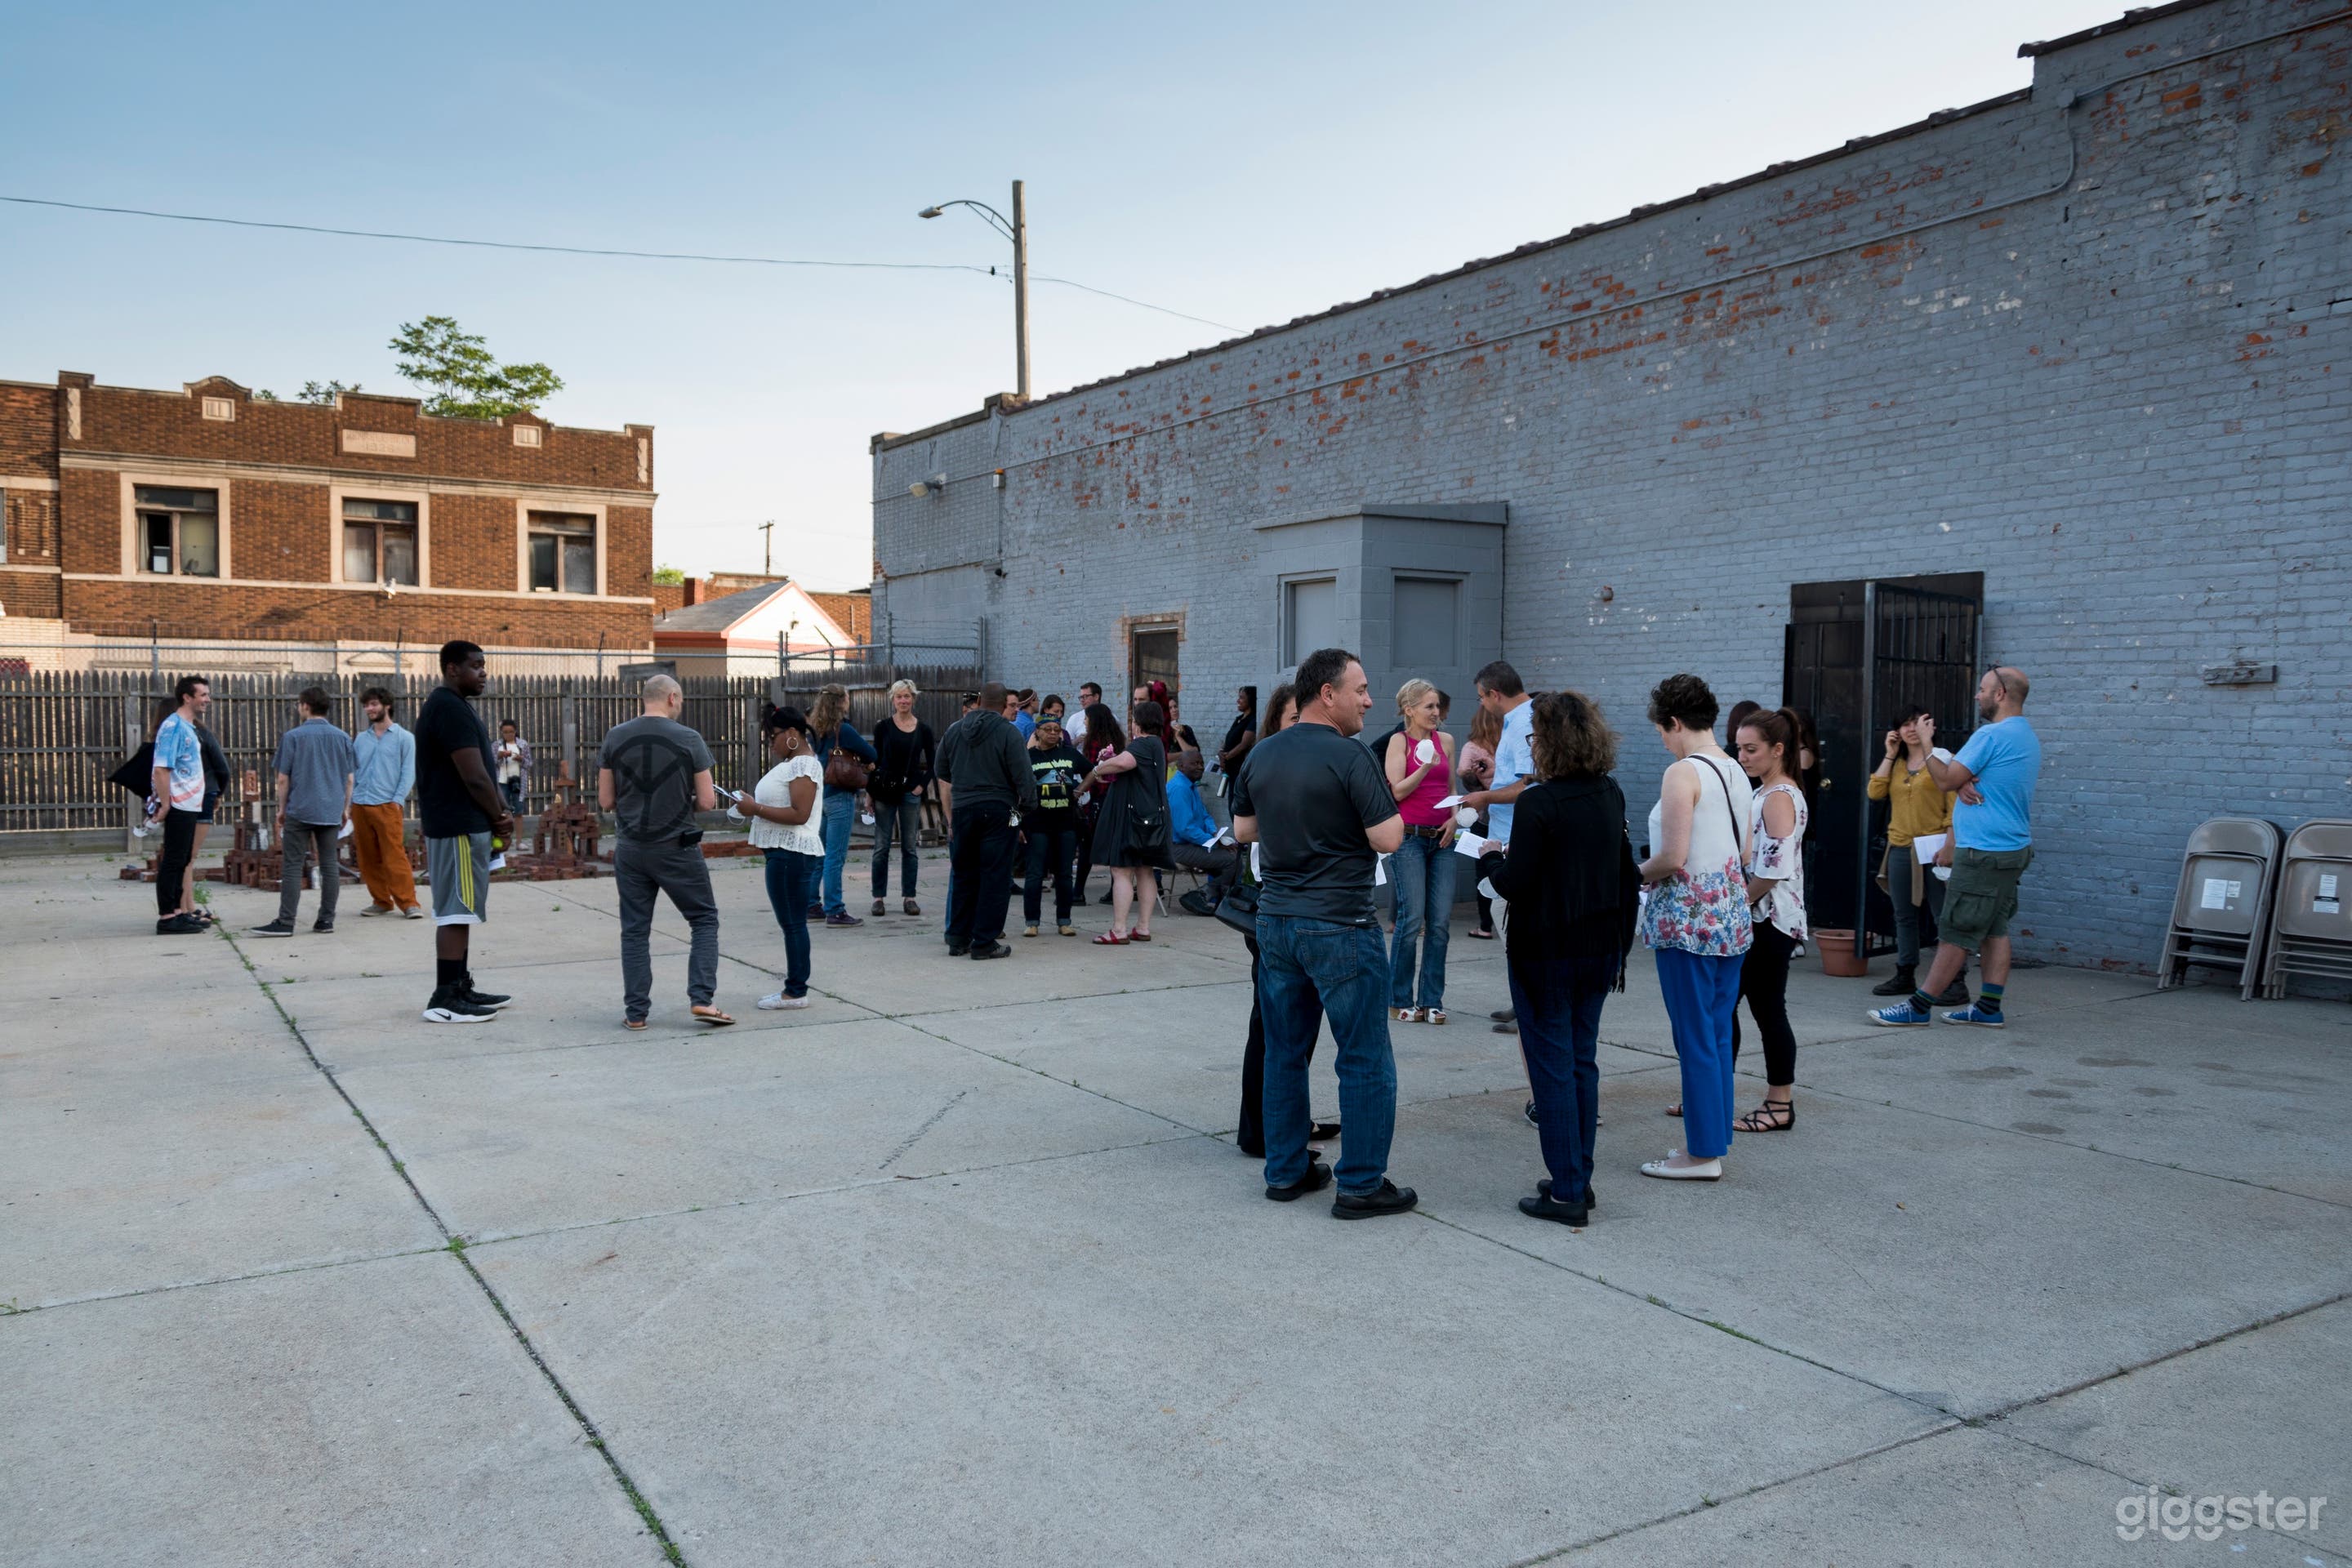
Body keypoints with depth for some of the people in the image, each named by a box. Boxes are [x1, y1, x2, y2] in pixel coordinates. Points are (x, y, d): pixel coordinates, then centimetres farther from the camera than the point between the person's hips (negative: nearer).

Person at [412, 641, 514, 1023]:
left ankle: (460, 987, 23)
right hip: (460, 827, -11)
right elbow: (474, 776, -20)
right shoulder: (450, 709, -16)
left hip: (461, 824, 11)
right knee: (456, 912, -8)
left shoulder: (454, 706, 17)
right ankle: (445, 1001, -6)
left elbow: (480, 770, 17)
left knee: (458, 911, 15)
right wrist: (500, 816, -7)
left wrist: (499, 812, 6)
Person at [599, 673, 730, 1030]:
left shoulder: (614, 738, 1)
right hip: (677, 849, -3)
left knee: (635, 930, 10)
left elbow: (606, 800, 4)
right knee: (704, 919, 10)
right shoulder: (689, 739, -7)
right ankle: (702, 998, -1)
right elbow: (707, 801, -7)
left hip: (630, 849, 3)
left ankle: (636, 1011, 12)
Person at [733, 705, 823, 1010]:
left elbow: (799, 814, -22)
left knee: (793, 923, -4)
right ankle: (794, 987, 19)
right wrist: (751, 806, 11)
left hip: (793, 855, -11)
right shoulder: (790, 762, 17)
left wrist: (756, 809, -18)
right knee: (791, 923, 13)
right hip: (785, 853, 11)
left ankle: (796, 992, 1)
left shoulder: (804, 765, -14)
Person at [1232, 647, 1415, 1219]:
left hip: (1275, 919, 7)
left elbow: (1243, 830, 16)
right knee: (1365, 1058, 3)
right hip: (1339, 925, -7)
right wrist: (1383, 802, 2)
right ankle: (1361, 1183, 7)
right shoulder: (1349, 757, -15)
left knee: (1284, 1050, 15)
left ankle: (1285, 1170, 22)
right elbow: (1389, 838, -17)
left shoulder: (1261, 755, 7)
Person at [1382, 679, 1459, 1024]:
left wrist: (1454, 818, 2)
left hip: (1441, 839, 5)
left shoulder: (1446, 740, 11)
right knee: (1412, 919, -7)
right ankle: (1400, 1000, 5)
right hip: (1409, 837, -5)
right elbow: (1397, 790, -9)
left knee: (1440, 922, 1)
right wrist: (1425, 766, -21)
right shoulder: (1399, 741, -2)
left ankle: (1432, 1001, 9)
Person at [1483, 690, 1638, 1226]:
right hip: (1600, 949, 7)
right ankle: (1579, 1179, 24)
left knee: (1552, 1067, 2)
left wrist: (1491, 858, 1)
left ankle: (1567, 1193, 6)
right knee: (1582, 1062, 16)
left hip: (1546, 953, -7)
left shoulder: (1538, 803, -19)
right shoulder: (1612, 796, 4)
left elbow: (1515, 885, -18)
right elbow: (1628, 877, 12)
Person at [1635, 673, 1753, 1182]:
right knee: (1718, 1036, 15)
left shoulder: (1682, 773, -16)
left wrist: (1642, 871, -2)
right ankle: (1715, 1140, 23)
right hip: (1731, 916, 8)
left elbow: (1673, 859, -20)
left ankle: (1702, 1153, 6)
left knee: (1695, 1040, -1)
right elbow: (1745, 853, 16)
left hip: (1688, 918, -8)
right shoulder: (1735, 772, 10)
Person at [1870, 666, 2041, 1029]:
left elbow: (1946, 780, -13)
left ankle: (1920, 1006, -1)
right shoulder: (2028, 737, 15)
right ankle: (1989, 1008, 13)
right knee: (1995, 929, 11)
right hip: (2014, 847, 10)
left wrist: (1926, 743, 1)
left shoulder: (1991, 735, -17)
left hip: (1984, 852, -10)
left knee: (1957, 932, -5)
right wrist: (1965, 782, -6)